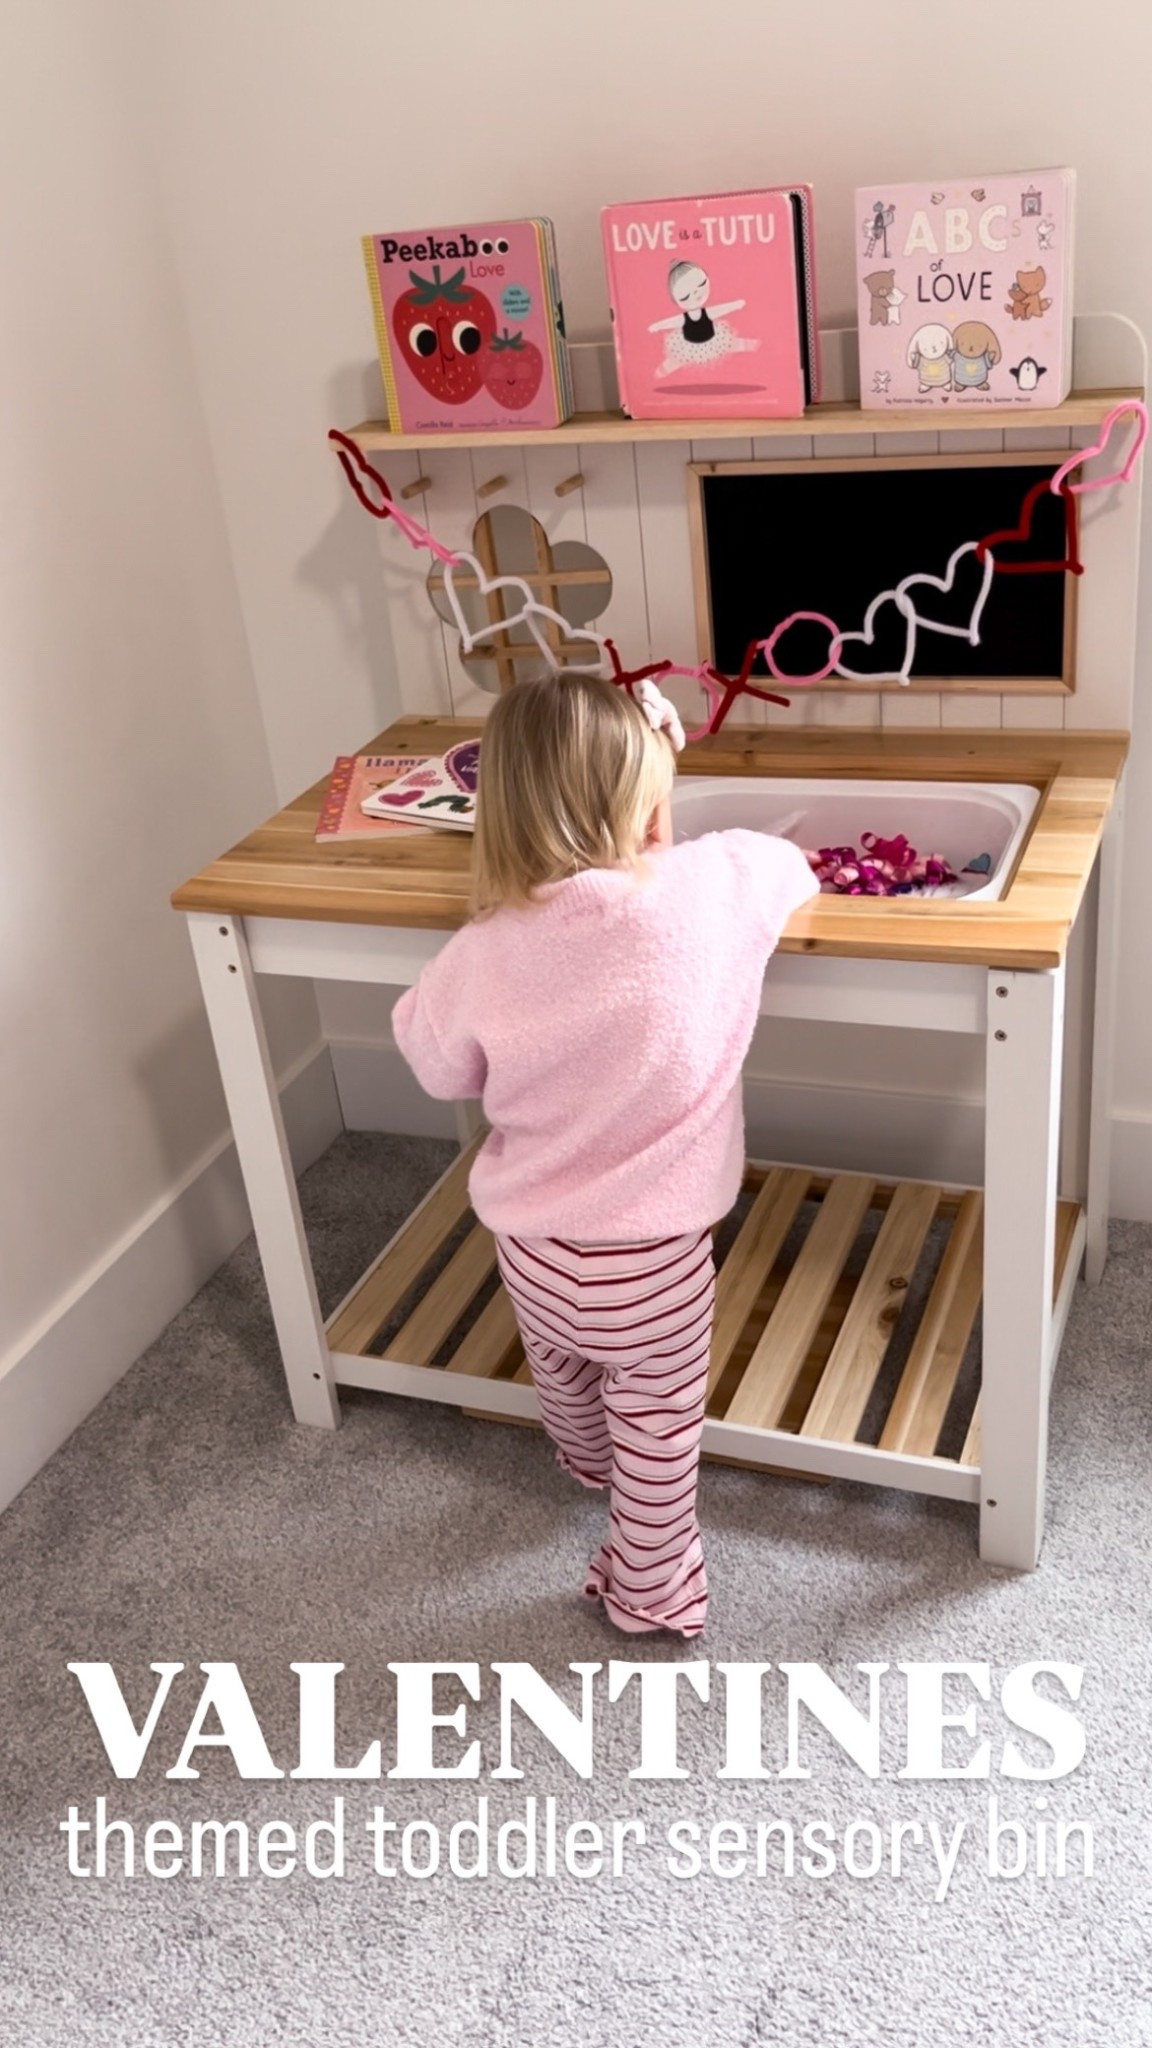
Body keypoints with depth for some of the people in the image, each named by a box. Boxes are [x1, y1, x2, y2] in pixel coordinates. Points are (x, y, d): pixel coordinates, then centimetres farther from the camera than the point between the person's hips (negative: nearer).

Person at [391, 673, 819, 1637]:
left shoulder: (485, 950, -18)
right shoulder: (711, 889, -23)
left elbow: (439, 1066, 0)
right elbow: (791, 868, 1)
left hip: (529, 1243, 3)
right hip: (649, 1259, -3)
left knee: (563, 1377, 34)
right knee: (657, 1430, 22)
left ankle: (592, 1467, 65)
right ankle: (650, 1590, 43)